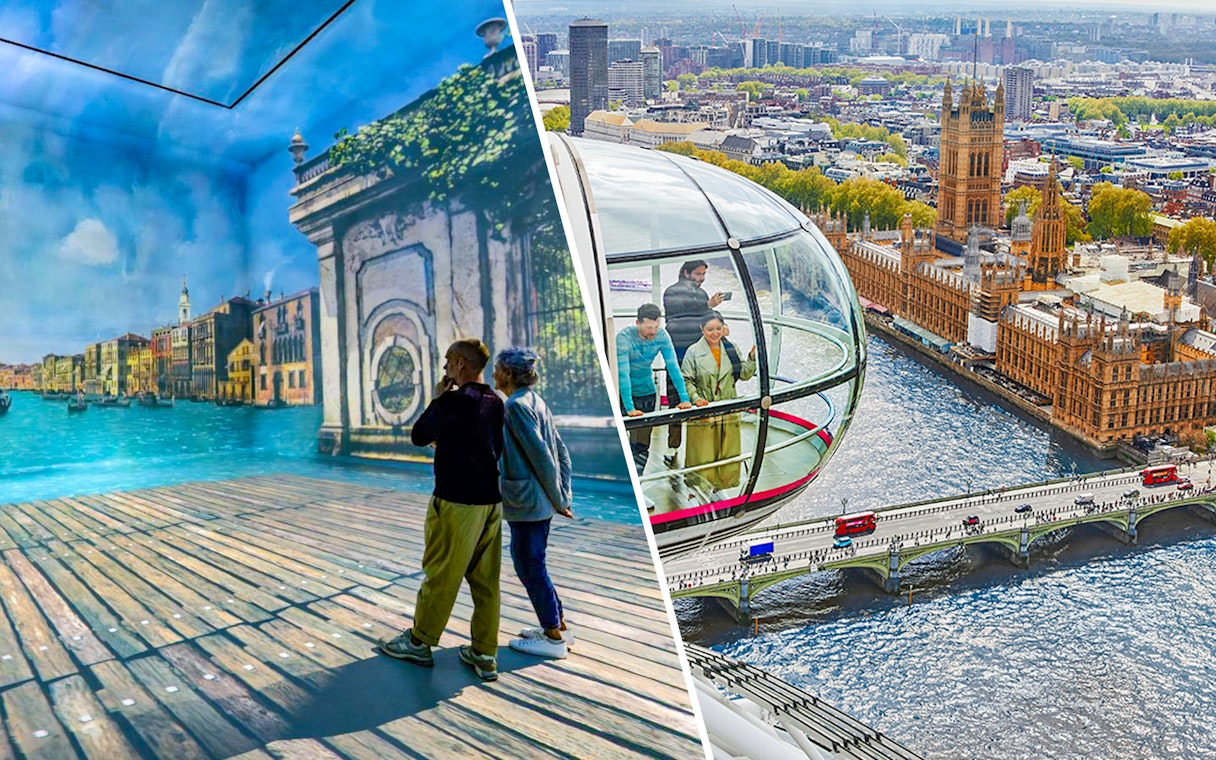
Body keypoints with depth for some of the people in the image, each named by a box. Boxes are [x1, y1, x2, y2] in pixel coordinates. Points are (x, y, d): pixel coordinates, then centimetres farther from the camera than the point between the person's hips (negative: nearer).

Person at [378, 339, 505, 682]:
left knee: (440, 574, 6)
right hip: (490, 500, 7)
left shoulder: (453, 401, -14)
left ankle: (419, 642, 20)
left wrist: (437, 399, 5)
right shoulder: (495, 402, 7)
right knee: (485, 580, 8)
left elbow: (419, 436, -4)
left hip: (456, 501, -7)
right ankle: (484, 655, 12)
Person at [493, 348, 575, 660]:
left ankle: (553, 637, 10)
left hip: (527, 501, -9)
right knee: (526, 560, 19)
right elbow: (561, 450, 12)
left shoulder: (516, 406, -16)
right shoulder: (535, 400, 11)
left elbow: (541, 455, -19)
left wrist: (557, 499, -12)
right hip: (541, 502, 9)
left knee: (530, 565, 1)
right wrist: (563, 495, 13)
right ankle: (558, 624, 26)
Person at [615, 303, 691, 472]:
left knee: (642, 445, 5)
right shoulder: (624, 337, -27)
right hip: (623, 392, -4)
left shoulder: (662, 336, -14)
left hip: (646, 390, 4)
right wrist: (629, 408, -40)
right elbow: (623, 374, -32)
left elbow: (673, 367, -13)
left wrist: (684, 398, -21)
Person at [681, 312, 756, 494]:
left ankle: (723, 489, 26)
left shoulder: (731, 349, 7)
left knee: (728, 455, 11)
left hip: (728, 412, 4)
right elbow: (686, 380, -4)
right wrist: (696, 398, -19)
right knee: (702, 456, 0)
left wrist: (752, 358, -9)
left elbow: (744, 374, 6)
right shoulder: (694, 352, -3)